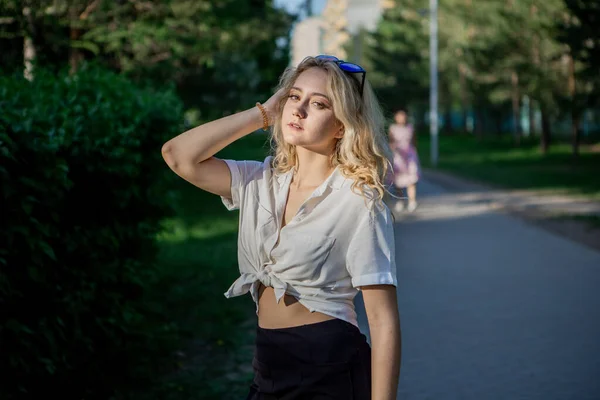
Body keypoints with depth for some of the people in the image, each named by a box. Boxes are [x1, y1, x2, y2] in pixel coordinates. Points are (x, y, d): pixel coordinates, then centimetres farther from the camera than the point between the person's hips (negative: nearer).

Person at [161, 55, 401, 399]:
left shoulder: (359, 202, -12)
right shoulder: (263, 182, 5)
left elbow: (384, 322, -14)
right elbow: (179, 155, -5)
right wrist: (263, 113, -4)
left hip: (331, 371, -6)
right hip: (269, 370, 6)